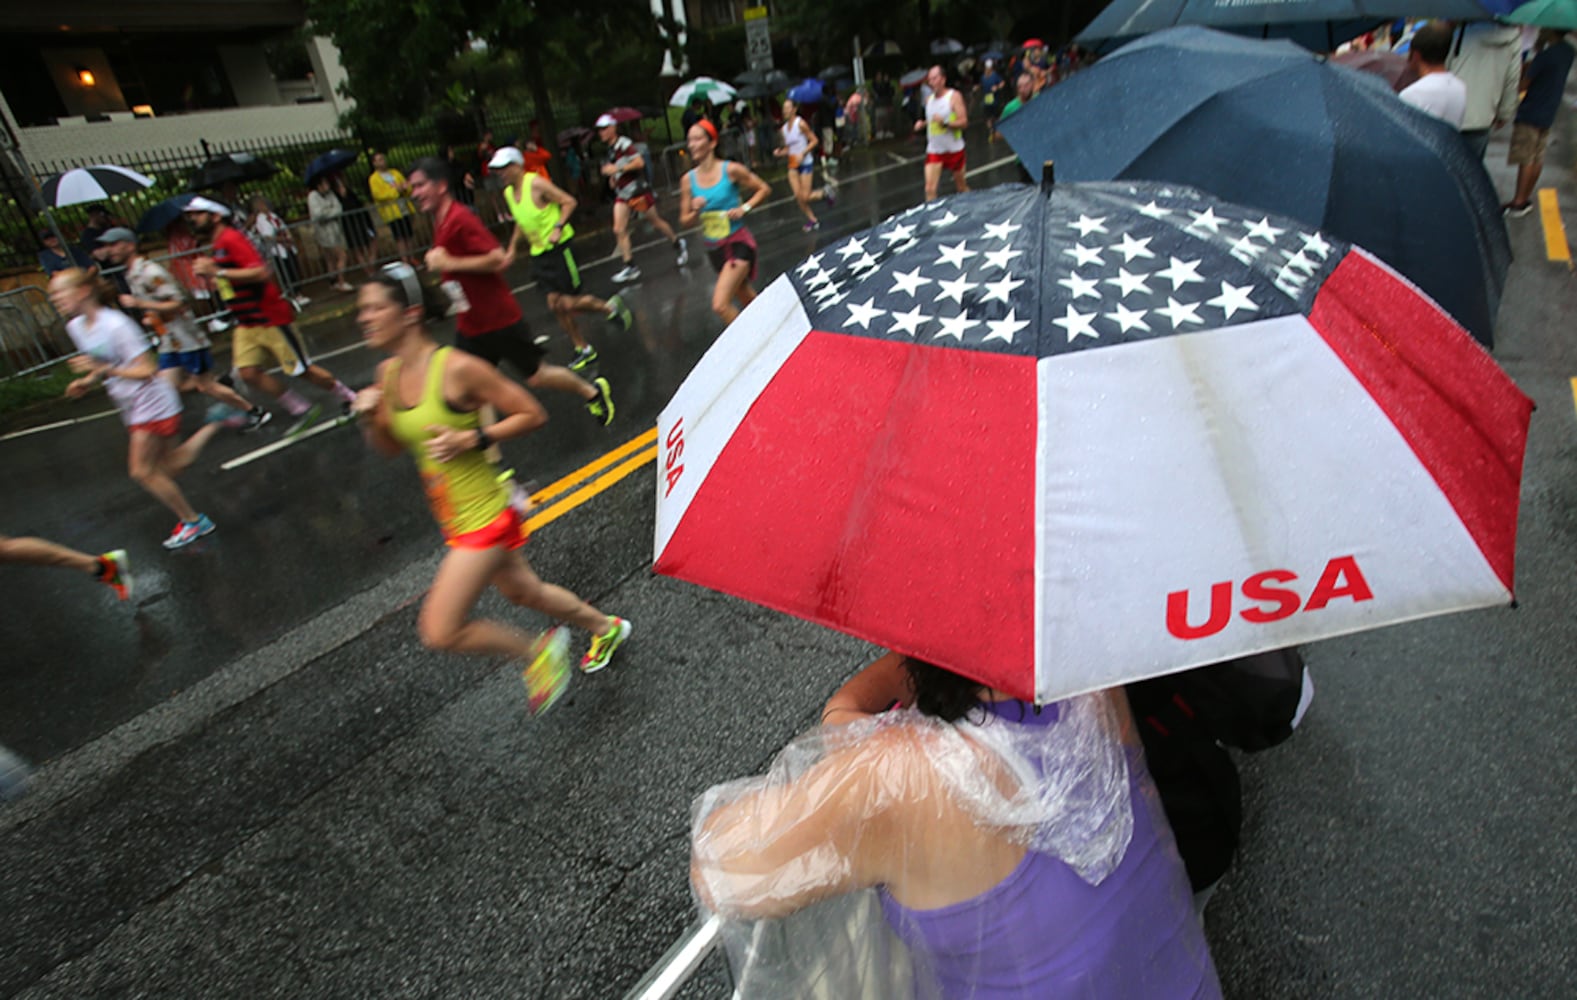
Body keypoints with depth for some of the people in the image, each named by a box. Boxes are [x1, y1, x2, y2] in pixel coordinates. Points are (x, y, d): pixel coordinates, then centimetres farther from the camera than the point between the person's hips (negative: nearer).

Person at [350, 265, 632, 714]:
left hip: (485, 517, -9)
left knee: (439, 632, -9)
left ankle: (539, 649, 15)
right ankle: (607, 627, 48)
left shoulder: (457, 368, -21)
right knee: (522, 592, 25)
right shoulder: (388, 373, 3)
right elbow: (391, 447, 14)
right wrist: (371, 419, -6)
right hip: (455, 520, 9)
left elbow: (532, 414, -15)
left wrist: (471, 439, -24)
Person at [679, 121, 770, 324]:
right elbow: (684, 221, 6)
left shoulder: (731, 170, -9)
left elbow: (764, 189, 1)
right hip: (714, 248, 5)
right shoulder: (688, 180, 1)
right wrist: (696, 211, -15)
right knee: (749, 301, 18)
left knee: (720, 305, -20)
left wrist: (744, 208, -14)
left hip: (738, 243, -5)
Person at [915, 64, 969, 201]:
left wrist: (945, 122, -31)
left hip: (954, 149, -4)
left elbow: (964, 122, -14)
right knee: (929, 189, -11)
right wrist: (923, 124, 2)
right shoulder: (929, 99, 8)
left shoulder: (954, 96, -8)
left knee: (962, 187, 10)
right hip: (934, 150, 4)